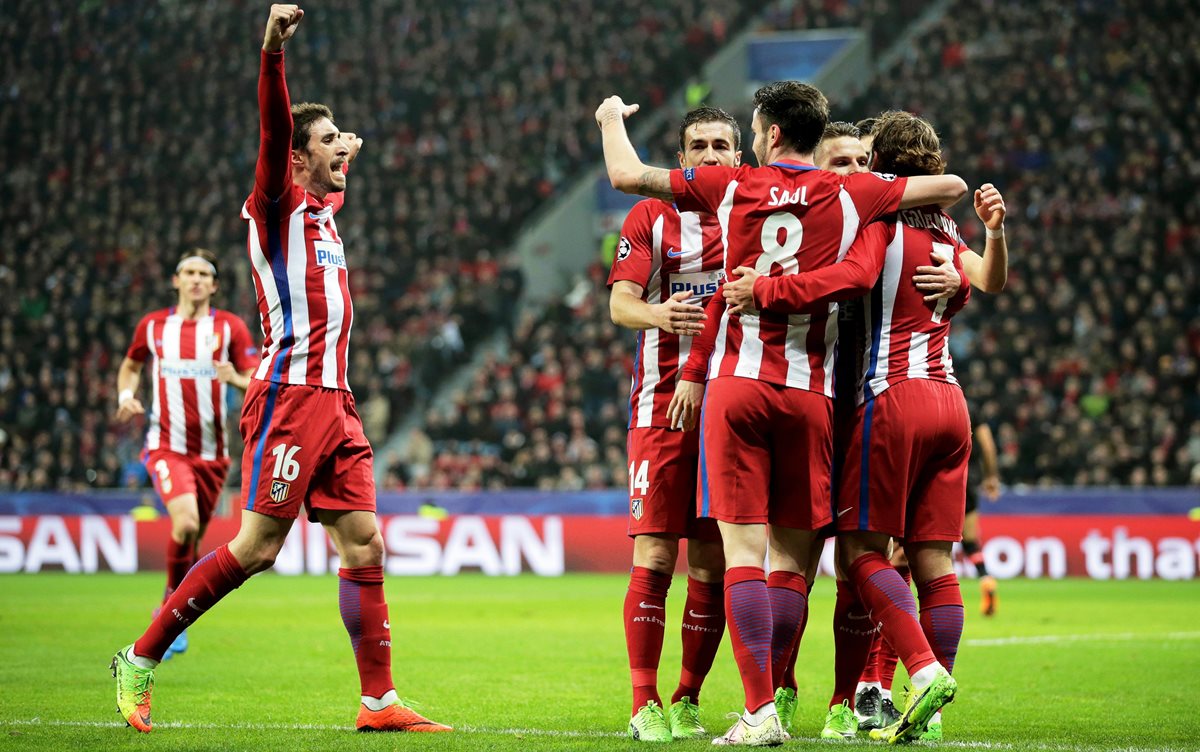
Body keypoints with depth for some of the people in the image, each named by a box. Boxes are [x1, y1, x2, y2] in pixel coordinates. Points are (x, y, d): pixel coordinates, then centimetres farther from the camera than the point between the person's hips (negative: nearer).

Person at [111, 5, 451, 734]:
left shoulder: (325, 207, 19)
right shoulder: (278, 202, -3)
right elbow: (275, 129, -22)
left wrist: (345, 155, 61)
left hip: (334, 402, 8)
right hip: (290, 396, -8)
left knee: (365, 545, 1)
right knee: (255, 548, -10)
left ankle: (380, 701, 1)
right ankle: (141, 659, 1)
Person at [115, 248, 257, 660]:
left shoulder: (230, 327, 2)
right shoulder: (152, 325, 6)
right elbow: (131, 366, 23)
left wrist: (237, 378, -22)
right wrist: (126, 396, 3)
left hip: (211, 451, 2)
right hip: (166, 445, -2)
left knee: (193, 539, 9)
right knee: (185, 523, -25)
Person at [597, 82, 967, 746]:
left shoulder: (730, 187, 3)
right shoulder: (848, 196, 5)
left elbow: (625, 175, 8)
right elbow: (952, 187, 12)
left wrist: (612, 119, 27)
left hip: (736, 385, -1)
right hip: (809, 393, 1)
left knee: (743, 553, -3)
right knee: (789, 559, 8)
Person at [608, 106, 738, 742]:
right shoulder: (652, 218, 4)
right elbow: (619, 304, -5)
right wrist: (658, 314, -27)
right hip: (664, 402, -3)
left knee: (714, 563, 2)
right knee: (654, 557, -8)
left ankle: (688, 701, 11)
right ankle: (645, 704, -4)